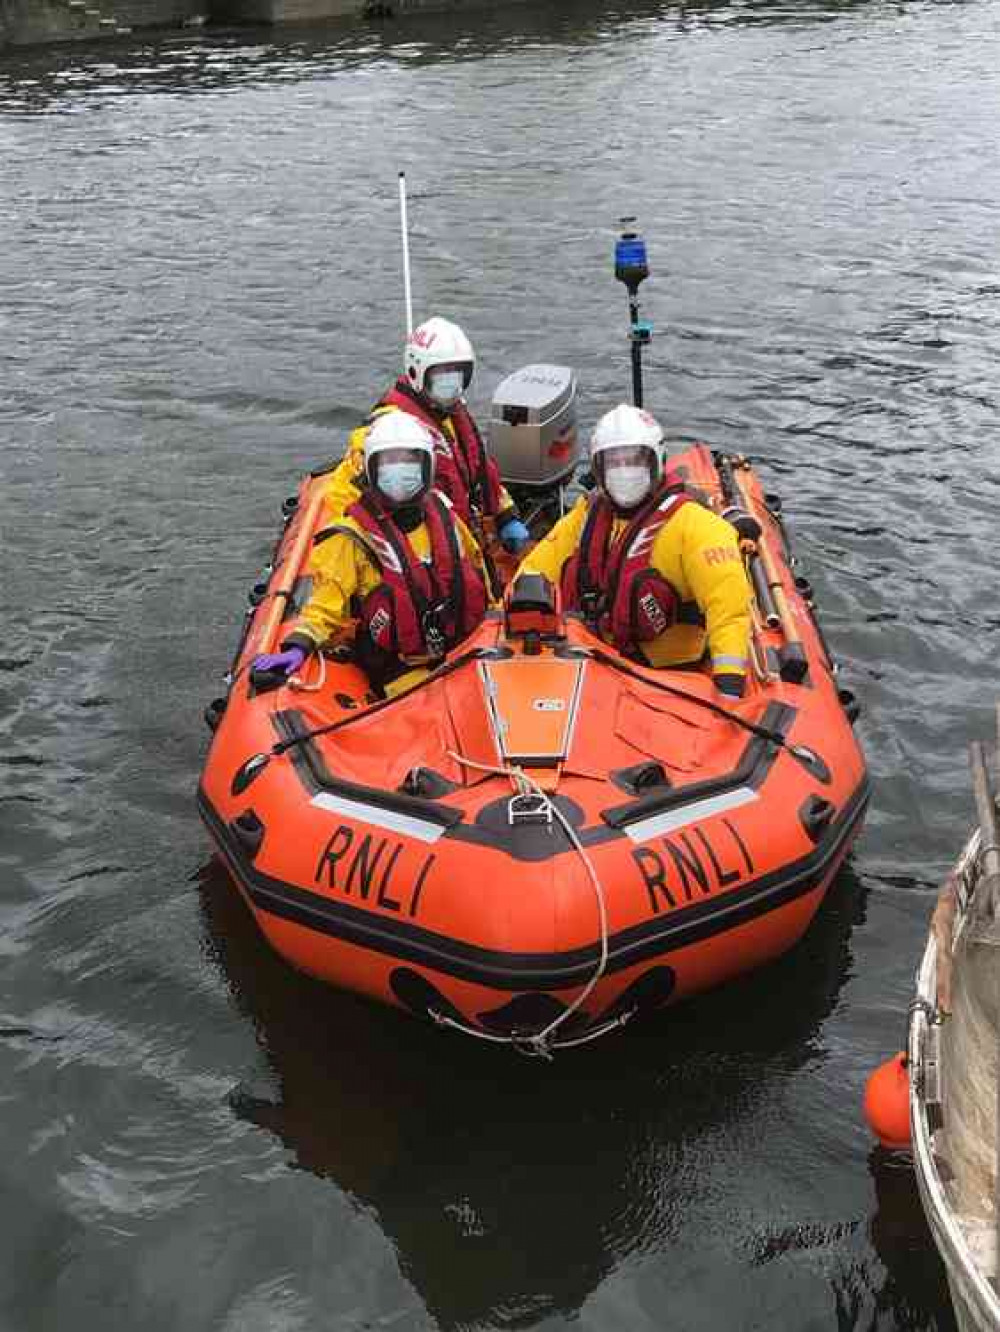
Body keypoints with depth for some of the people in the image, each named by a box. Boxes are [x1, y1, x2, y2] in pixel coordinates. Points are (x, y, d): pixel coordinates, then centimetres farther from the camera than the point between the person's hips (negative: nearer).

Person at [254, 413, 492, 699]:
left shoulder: (441, 514, 10)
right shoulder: (355, 536, -4)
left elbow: (474, 565, 26)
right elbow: (327, 602, -7)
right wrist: (299, 646, -22)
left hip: (464, 651, 5)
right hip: (402, 671, -5)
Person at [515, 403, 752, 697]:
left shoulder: (692, 523, -8)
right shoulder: (587, 515, 11)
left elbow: (728, 601, -19)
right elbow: (536, 569, 14)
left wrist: (729, 678, -30)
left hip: (668, 672, -5)